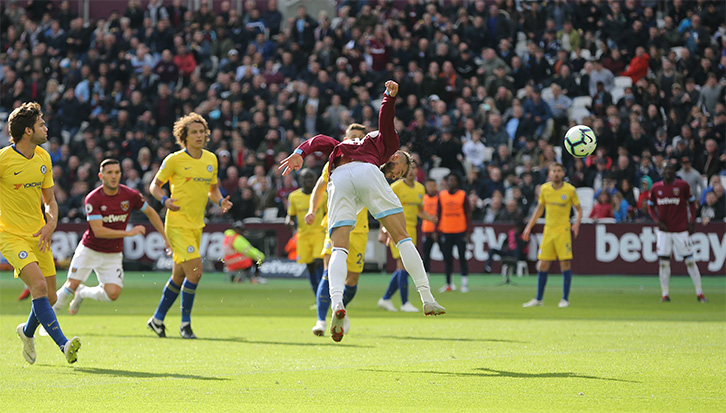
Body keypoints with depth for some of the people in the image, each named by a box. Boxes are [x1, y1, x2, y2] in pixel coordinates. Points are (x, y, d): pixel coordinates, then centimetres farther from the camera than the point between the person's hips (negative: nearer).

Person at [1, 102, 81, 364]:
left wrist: (51, 224, -5)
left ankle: (27, 331, 39)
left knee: (49, 298, 8)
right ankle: (63, 344, -26)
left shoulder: (43, 158, 5)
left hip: (38, 236, 6)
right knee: (39, 286, -24)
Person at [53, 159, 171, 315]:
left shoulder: (130, 195, -9)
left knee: (112, 294, -15)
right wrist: (128, 233, -29)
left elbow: (150, 212, 9)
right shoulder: (93, 199, -18)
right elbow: (98, 231, -25)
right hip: (89, 250, -3)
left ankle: (82, 293, 16)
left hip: (113, 255, 3)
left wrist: (166, 238, 9)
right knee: (71, 285, -16)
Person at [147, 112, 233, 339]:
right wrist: (165, 200, -20)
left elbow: (213, 189, 21)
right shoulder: (174, 160, -8)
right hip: (178, 224, -7)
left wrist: (221, 201, -1)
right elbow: (154, 186, 0)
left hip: (197, 225, 7)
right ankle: (185, 323, -4)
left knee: (179, 276, 13)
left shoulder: (211, 159, 9)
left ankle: (158, 318, 28)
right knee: (195, 271, -17)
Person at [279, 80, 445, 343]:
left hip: (337, 180, 3)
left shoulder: (344, 147, 42)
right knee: (402, 238, 3)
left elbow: (322, 141, 26)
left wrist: (300, 153, 11)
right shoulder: (389, 144, 31)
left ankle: (336, 303, -34)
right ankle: (427, 299, -5)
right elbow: (385, 119, 15)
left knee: (339, 249, -7)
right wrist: (391, 96, -3)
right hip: (366, 172, -3)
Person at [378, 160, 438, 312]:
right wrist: (385, 229, -17)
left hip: (411, 229, 7)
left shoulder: (420, 189, 13)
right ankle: (405, 303, -9)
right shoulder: (396, 187, -7)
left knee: (403, 269, 7)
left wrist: (429, 217, 3)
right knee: (403, 266, -12)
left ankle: (385, 299, 18)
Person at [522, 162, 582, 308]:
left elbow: (579, 209, 5)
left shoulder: (570, 190, -4)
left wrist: (577, 222, -14)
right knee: (542, 265, 3)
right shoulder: (544, 189, 4)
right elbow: (539, 209, 17)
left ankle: (565, 299, 2)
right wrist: (529, 227, 14)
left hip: (563, 231, -3)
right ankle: (538, 299, 13)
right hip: (548, 230, 3)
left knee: (565, 264, -7)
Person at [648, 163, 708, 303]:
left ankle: (699, 293, 2)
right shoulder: (656, 188, 4)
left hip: (681, 229, -2)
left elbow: (692, 202, 6)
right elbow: (650, 206, 13)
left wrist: (691, 222, -2)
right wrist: (657, 220, -3)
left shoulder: (682, 185, -2)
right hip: (663, 229, 2)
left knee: (690, 261, -2)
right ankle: (665, 294, 6)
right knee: (664, 261, -1)